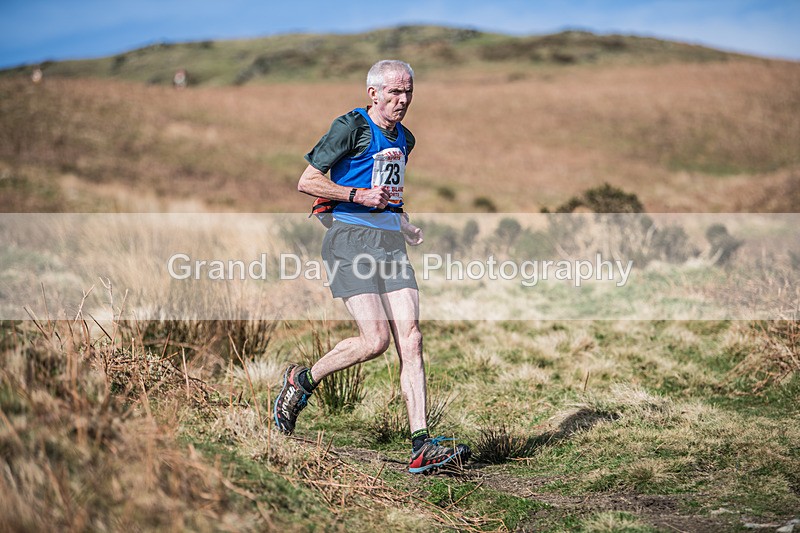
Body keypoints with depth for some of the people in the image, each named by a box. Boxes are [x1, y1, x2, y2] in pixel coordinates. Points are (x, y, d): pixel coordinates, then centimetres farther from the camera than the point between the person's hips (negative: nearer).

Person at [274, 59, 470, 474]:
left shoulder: (404, 139, 19)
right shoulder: (350, 127, -4)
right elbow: (306, 181, -6)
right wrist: (357, 195, -16)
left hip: (390, 241, 7)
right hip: (351, 238, -7)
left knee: (410, 338, -7)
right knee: (375, 339, -17)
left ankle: (421, 447, -10)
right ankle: (301, 381, 10)